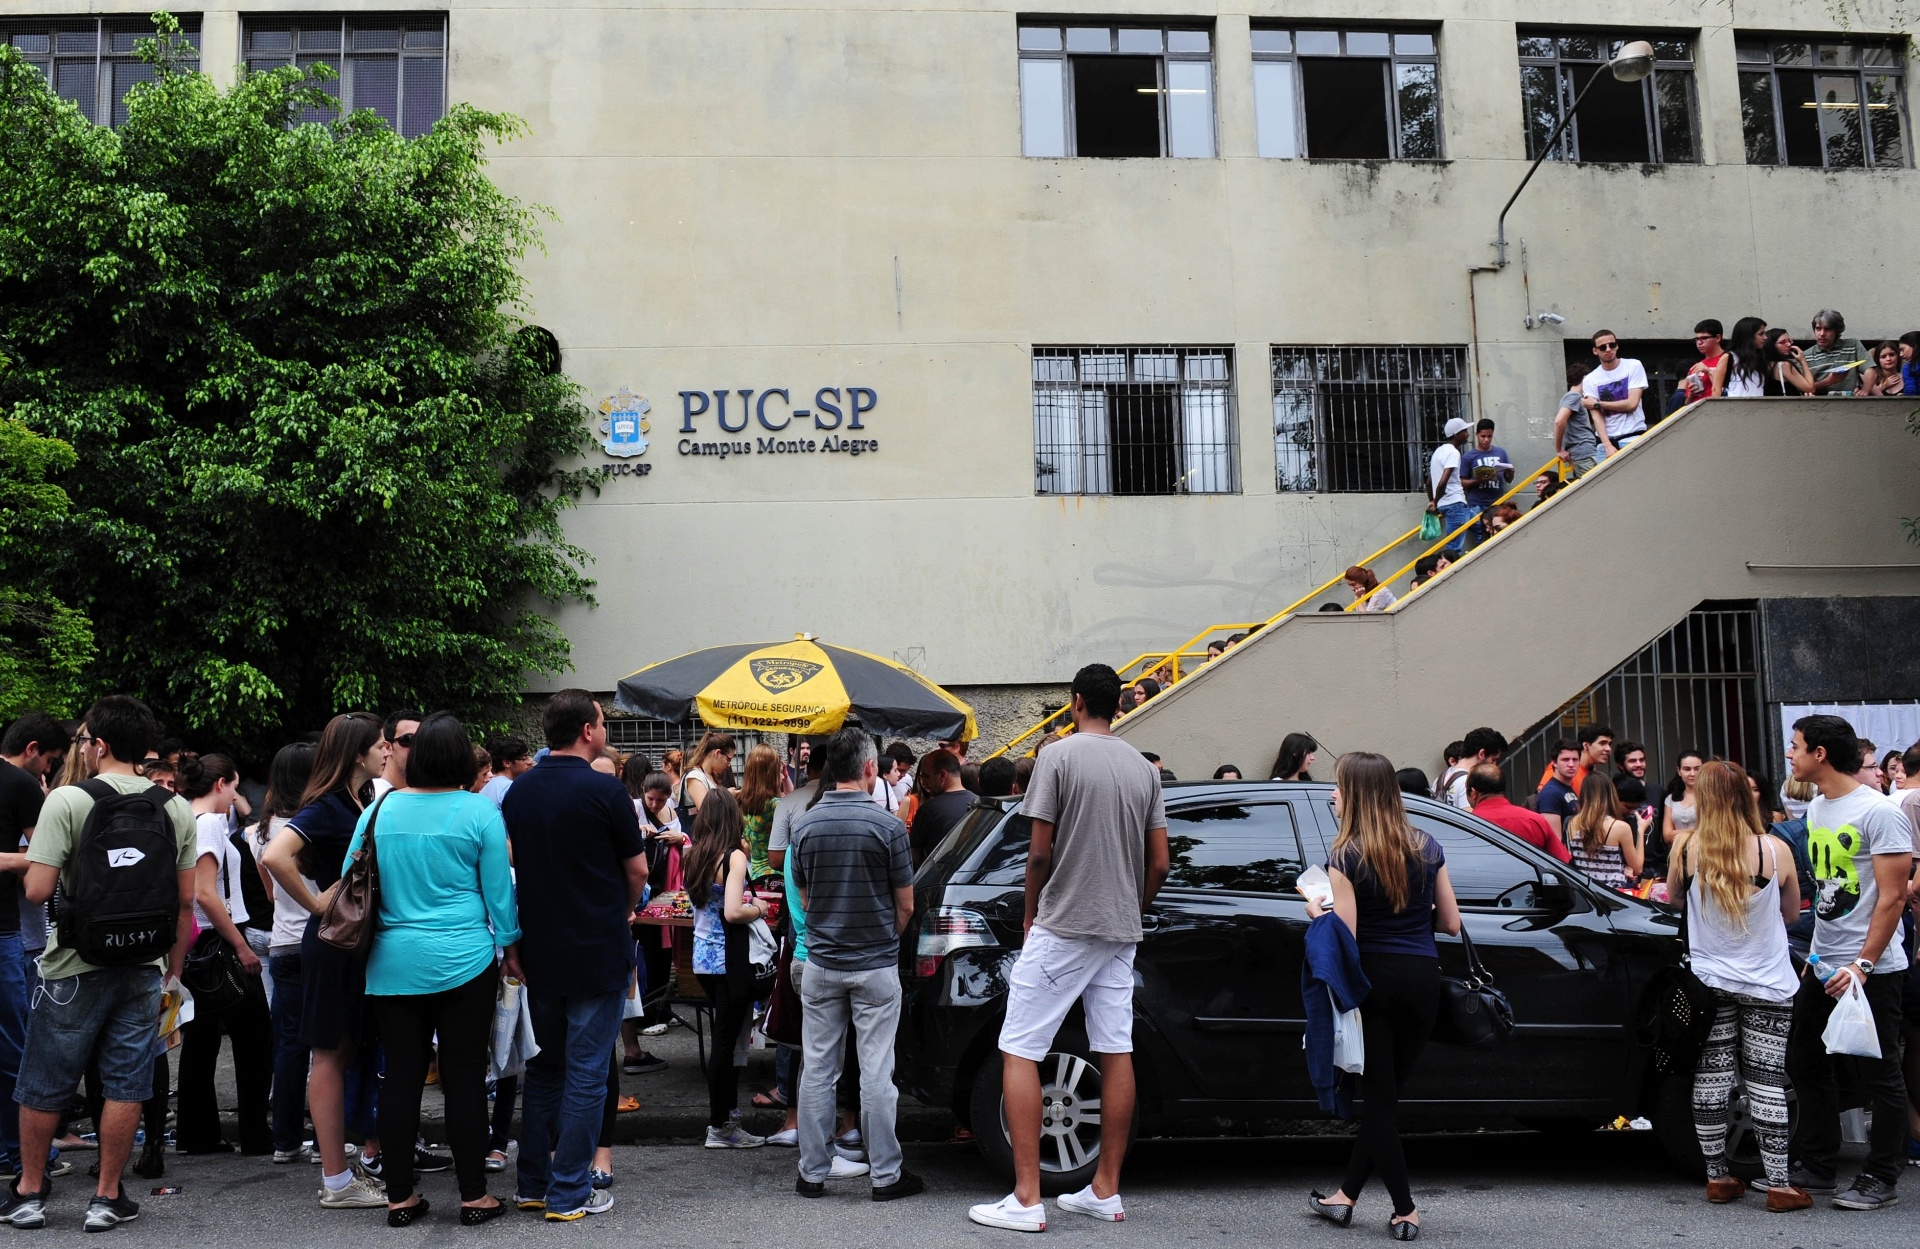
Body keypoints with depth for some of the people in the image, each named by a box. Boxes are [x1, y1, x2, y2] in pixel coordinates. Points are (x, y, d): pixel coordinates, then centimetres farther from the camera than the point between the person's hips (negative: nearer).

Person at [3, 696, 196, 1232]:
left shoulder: (67, 800, -10)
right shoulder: (177, 809, 1)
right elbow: (186, 901, 4)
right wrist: (173, 972, 13)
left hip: (75, 967, -3)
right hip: (144, 968, 3)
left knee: (43, 1086, 13)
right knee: (125, 1085, 9)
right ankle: (107, 1198, 15)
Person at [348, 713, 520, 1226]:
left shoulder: (380, 809, 1)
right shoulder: (479, 812, -8)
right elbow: (498, 889, -3)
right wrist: (510, 947, 9)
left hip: (394, 964, 3)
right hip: (463, 961, -3)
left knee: (401, 1077, 10)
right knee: (465, 1077, 4)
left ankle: (399, 1197, 17)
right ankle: (474, 1196, 10)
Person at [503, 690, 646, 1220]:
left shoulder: (518, 791, 2)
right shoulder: (605, 790, -14)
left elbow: (513, 860, 9)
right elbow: (637, 869, -7)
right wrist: (622, 910, 12)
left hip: (539, 950, 6)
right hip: (597, 952, -6)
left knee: (544, 1067, 17)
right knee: (585, 1073, 2)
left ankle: (533, 1183, 23)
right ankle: (569, 1193, 7)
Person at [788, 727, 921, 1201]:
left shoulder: (805, 825, -1)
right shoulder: (887, 826, -12)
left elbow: (804, 899, 8)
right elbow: (905, 905, -5)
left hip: (821, 964, 3)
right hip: (875, 966, -3)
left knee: (817, 1069, 9)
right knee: (876, 1073, 3)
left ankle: (813, 1172, 16)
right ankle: (885, 1174, 10)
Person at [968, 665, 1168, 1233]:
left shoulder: (1059, 756, -9)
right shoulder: (1144, 769, 8)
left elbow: (1040, 852, -11)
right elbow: (1159, 863, 8)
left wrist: (1031, 915, 3)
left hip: (1062, 927, -6)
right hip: (1121, 931, 7)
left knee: (1019, 1053, -2)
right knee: (1116, 1054, 11)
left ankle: (1026, 1200, -4)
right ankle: (1106, 1191, 19)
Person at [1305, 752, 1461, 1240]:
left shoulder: (1346, 857, -10)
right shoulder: (1428, 848, 4)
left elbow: (1345, 938, -13)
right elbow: (1451, 924, 9)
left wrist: (1316, 911, 4)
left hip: (1372, 979, -4)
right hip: (1423, 979, 4)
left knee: (1377, 1096, 7)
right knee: (1386, 1092, 14)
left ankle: (1405, 1211, 8)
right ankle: (1346, 1196, 21)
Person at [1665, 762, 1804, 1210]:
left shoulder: (1687, 847, -8)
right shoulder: (1774, 850, -10)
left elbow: (1673, 900, 10)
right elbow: (1791, 913, 6)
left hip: (1708, 982, 1)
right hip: (1766, 984, -1)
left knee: (1710, 1080, 8)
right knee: (1766, 1082, 4)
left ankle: (1718, 1177, 16)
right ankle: (1779, 1185, 7)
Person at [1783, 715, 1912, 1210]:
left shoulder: (1878, 812, -15)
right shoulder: (1816, 809, 10)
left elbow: (1893, 897, -17)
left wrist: (1862, 965, -21)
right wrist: (1816, 952, 16)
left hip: (1872, 969, -8)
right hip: (1823, 964, 9)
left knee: (1879, 1074, 2)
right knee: (1805, 1063, 12)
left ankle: (1880, 1179, 13)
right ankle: (1816, 1167, 23)